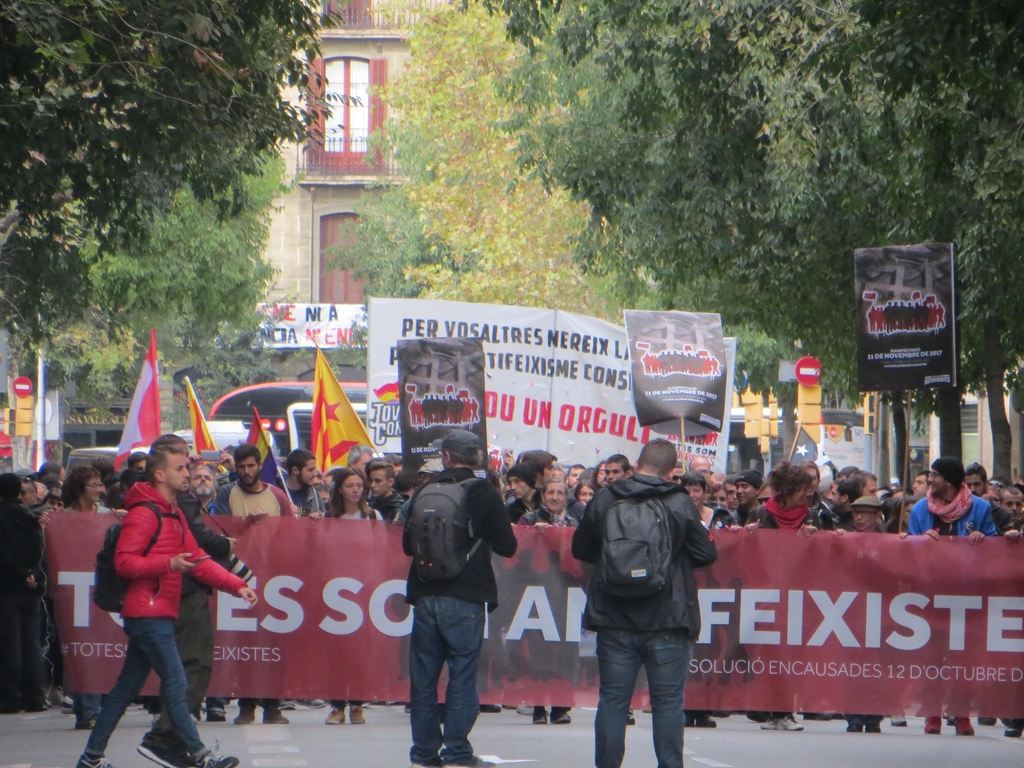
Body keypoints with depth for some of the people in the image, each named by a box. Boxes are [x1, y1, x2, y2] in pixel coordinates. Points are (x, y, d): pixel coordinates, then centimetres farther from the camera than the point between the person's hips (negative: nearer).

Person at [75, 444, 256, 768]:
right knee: (175, 683, -7)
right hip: (148, 615, -10)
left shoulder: (174, 515, 18)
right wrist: (169, 564, -27)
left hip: (158, 615, 10)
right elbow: (124, 562, -19)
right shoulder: (144, 513, -12)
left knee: (127, 686, 11)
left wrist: (237, 585, 9)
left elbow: (197, 560, 18)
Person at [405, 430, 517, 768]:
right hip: (465, 600, -3)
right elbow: (507, 546, -1)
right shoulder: (485, 495, -5)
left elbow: (408, 544, 13)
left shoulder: (424, 492, 4)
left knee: (423, 677, 9)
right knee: (462, 677, 0)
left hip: (425, 597, 3)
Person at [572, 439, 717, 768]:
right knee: (668, 701, 3)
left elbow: (581, 549, 10)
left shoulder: (604, 500, 0)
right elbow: (705, 554, 0)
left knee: (612, 699, 7)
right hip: (667, 621, -2)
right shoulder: (681, 504, -6)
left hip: (615, 621, 2)